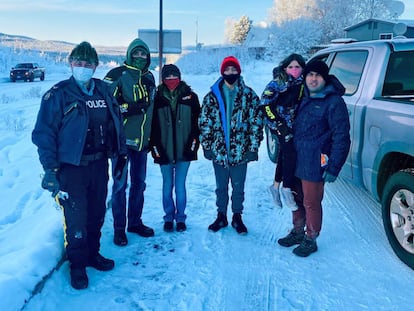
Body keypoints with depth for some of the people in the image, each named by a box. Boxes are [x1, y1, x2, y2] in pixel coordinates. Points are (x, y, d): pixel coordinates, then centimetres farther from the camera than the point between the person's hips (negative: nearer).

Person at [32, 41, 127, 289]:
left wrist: (121, 154, 11)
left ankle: (92, 254, 36)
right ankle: (78, 265, 20)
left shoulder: (104, 91, 6)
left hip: (99, 164, 5)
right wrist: (50, 169, -16)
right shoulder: (58, 94, -9)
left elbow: (116, 123, 12)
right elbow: (44, 133, -11)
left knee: (97, 213, 16)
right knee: (76, 218, 0)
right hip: (72, 167, -5)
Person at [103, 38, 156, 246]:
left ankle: (135, 222, 29)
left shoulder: (149, 78, 14)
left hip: (141, 140, 6)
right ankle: (119, 228, 13)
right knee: (120, 183, 0)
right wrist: (129, 108, -21)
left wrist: (150, 136, 21)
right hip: (122, 139, -6)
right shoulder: (117, 74, -6)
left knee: (139, 182, 14)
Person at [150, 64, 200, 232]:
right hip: (164, 152, 1)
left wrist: (192, 145, -4)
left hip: (184, 151, 0)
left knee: (180, 186, 5)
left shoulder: (190, 97, 2)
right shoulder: (157, 98, 2)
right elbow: (152, 126, 1)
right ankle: (168, 218, 23)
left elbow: (197, 123, 3)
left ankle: (180, 218, 20)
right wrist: (156, 149, -5)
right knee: (167, 186, 9)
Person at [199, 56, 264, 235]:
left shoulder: (249, 95, -1)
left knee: (238, 187, 11)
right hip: (219, 151, 1)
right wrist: (207, 146, 0)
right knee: (221, 187, 15)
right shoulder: (212, 96, 3)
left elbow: (256, 122, -2)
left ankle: (237, 217, 27)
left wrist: (253, 147, -6)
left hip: (240, 151, -1)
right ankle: (221, 216, 30)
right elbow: (204, 123, 4)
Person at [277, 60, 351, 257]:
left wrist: (333, 169, -17)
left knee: (311, 202, 4)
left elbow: (341, 138, -14)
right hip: (295, 161, 7)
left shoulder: (334, 102, -11)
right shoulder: (303, 98, 12)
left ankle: (310, 240, 22)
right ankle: (297, 232, 36)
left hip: (314, 164, -7)